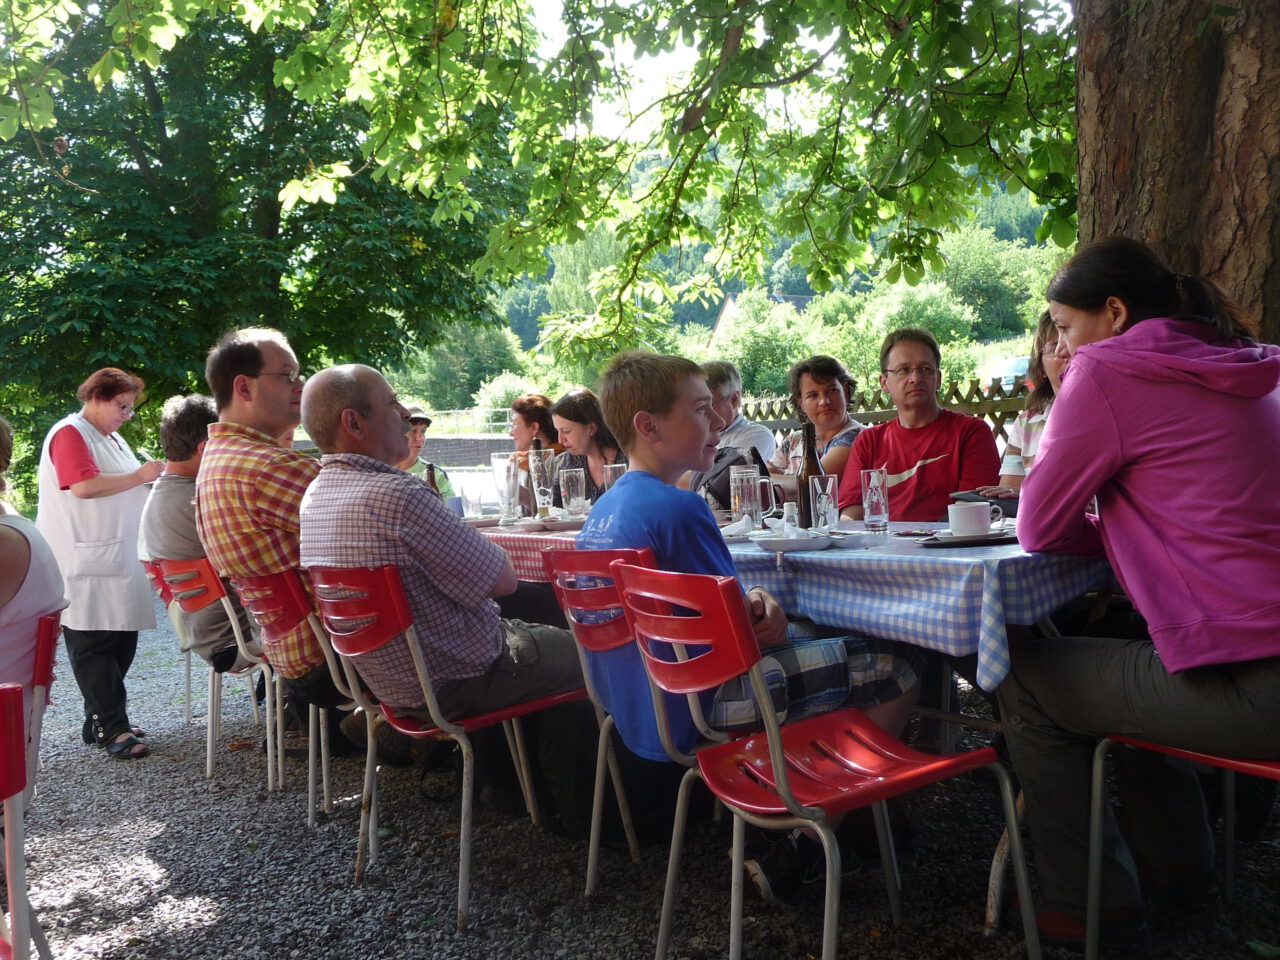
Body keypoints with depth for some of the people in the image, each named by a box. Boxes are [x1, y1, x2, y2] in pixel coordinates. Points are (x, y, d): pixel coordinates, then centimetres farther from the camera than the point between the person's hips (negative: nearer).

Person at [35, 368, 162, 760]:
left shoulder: (112, 438, 21)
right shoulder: (70, 433, -8)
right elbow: (83, 486, -21)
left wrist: (152, 478, 12)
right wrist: (139, 477, -15)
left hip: (119, 559, 9)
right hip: (85, 566, -9)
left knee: (122, 640, 9)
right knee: (93, 645, -6)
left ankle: (101, 720, 18)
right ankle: (113, 730, -7)